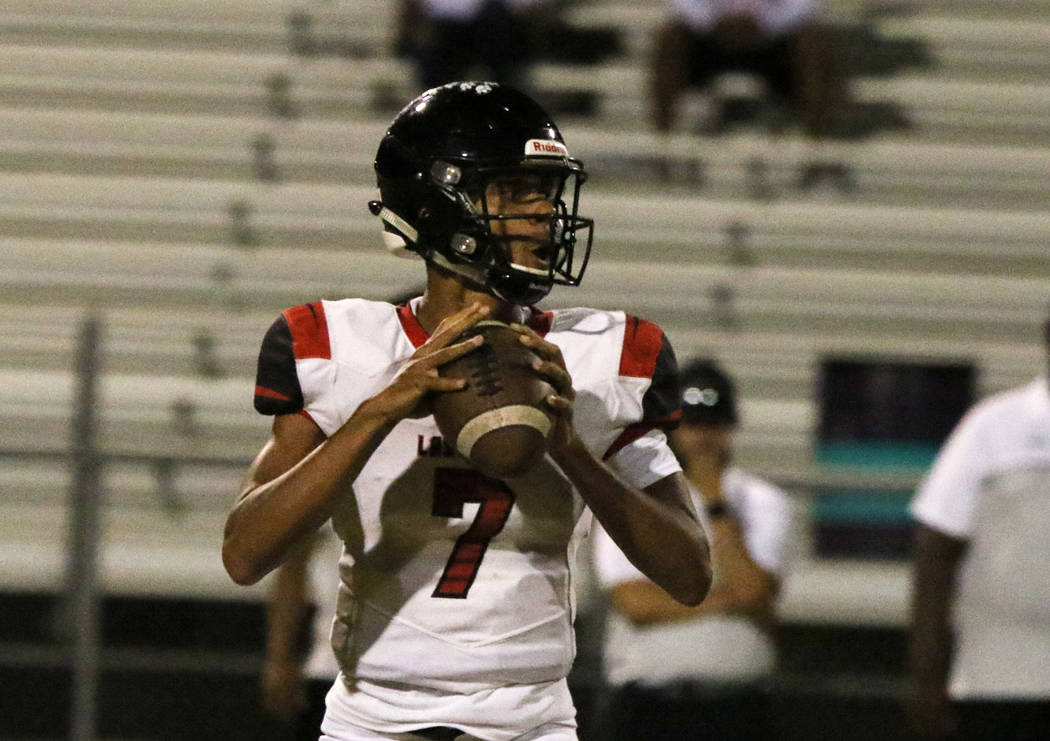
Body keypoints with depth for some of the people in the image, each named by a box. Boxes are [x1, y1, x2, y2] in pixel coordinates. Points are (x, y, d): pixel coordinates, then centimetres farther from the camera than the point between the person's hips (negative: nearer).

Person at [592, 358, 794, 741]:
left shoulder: (764, 503, 8)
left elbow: (752, 591, -9)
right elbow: (635, 603, -9)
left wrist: (715, 502, -7)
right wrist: (728, 600, -9)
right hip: (645, 708, -1)